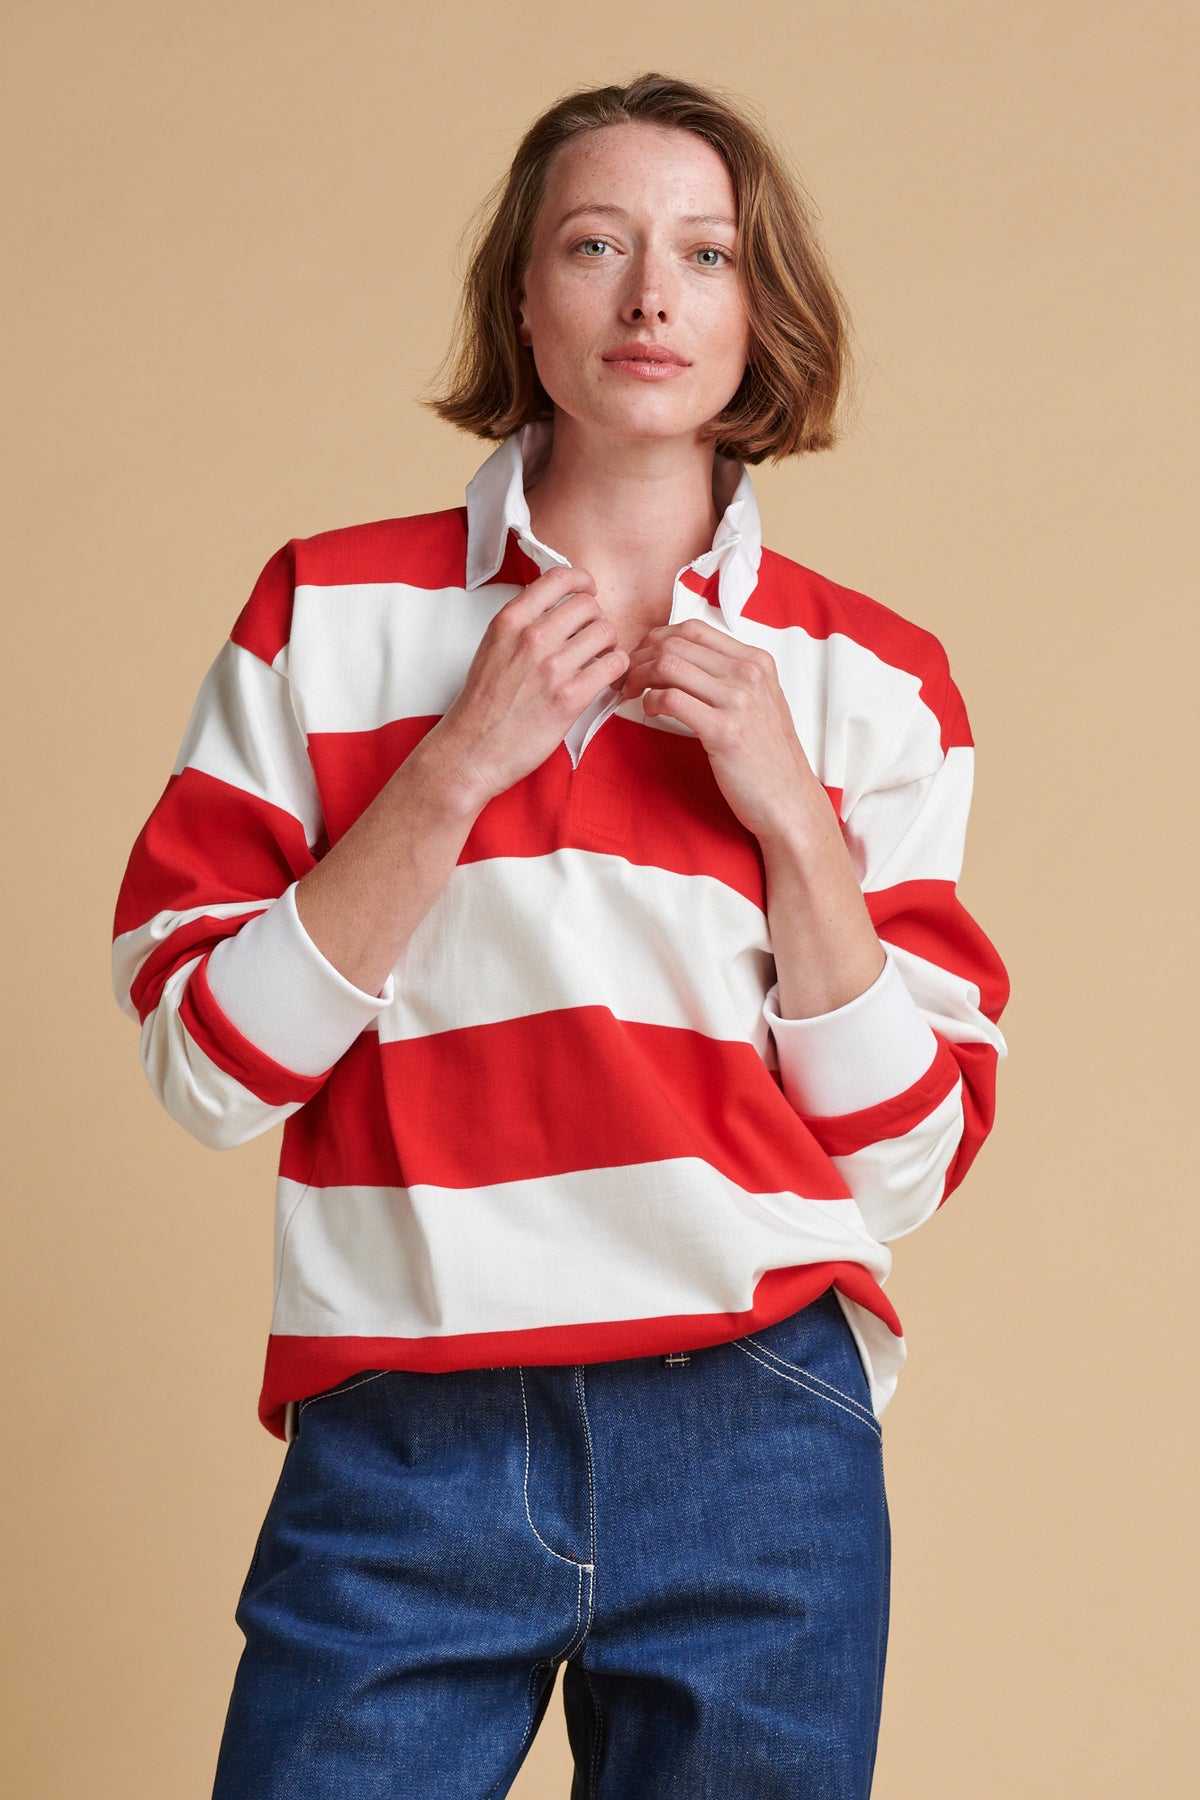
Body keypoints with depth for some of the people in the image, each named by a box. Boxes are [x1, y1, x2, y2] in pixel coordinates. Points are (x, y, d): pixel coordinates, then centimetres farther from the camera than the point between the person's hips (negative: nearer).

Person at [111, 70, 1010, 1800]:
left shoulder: (867, 676, 6)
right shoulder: (329, 610, 4)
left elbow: (909, 1159, 3)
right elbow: (204, 1066, -3)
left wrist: (790, 810, -7)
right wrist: (461, 763, -10)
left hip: (758, 1445, 1)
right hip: (402, 1453, -1)